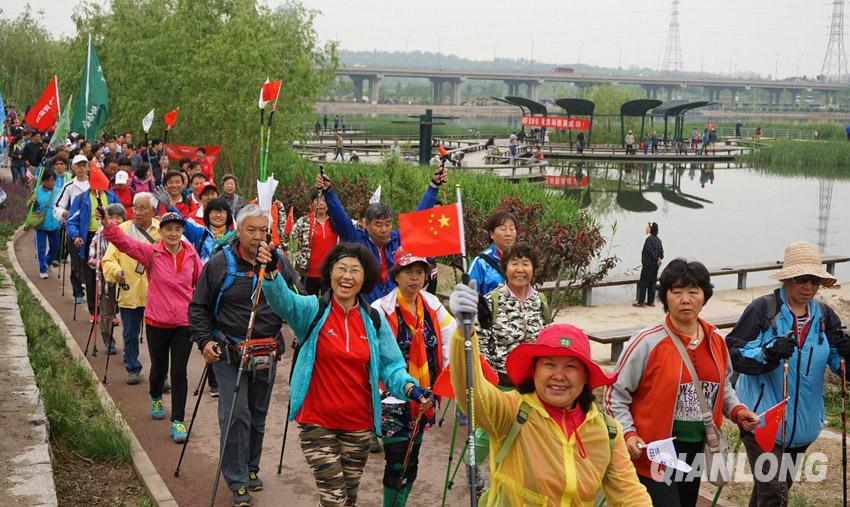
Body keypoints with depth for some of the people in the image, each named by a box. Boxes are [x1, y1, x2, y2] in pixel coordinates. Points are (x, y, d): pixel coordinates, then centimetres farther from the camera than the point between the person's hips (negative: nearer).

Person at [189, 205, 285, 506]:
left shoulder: (277, 262, 0)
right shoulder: (220, 263, -6)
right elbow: (198, 307, 1)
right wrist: (204, 340, -10)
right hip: (229, 353, -3)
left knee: (258, 414, 15)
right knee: (236, 415, -9)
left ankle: (251, 467, 34)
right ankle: (237, 480, 2)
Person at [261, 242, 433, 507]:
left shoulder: (374, 320, 3)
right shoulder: (312, 310, -6)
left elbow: (390, 365, 2)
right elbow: (282, 300, -26)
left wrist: (410, 387, -19)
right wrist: (271, 271, -47)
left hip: (358, 424, 3)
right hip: (316, 422, -3)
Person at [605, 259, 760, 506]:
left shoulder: (716, 340, 4)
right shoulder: (648, 342, -14)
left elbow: (722, 385, 21)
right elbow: (616, 392, -10)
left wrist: (736, 411, 4)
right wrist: (628, 434, -20)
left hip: (696, 454, 7)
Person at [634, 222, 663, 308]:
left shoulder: (648, 239, -15)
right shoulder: (658, 240, 11)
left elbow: (650, 251, -19)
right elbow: (661, 252, 9)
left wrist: (656, 259, -9)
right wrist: (659, 258, 0)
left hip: (648, 265, -8)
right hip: (655, 265, 8)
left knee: (643, 283, -3)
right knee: (652, 283, 11)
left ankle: (641, 302, -3)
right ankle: (651, 301, 13)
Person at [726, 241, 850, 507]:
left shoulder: (824, 315, 5)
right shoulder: (762, 309, -11)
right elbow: (733, 353, -14)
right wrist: (769, 353, -30)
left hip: (802, 422, 6)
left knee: (782, 484, 20)